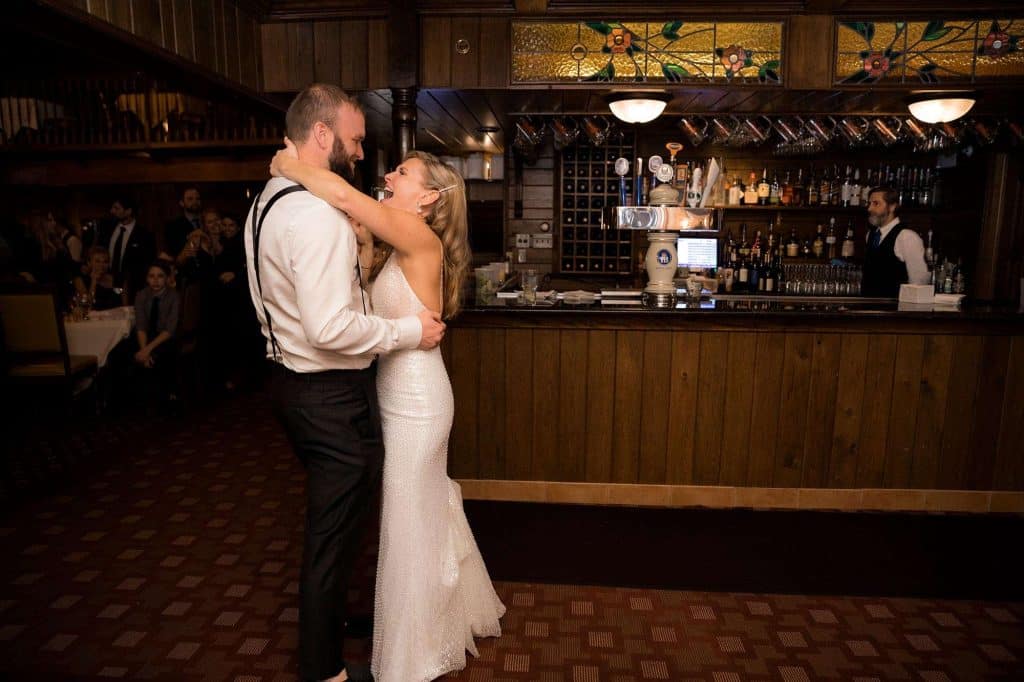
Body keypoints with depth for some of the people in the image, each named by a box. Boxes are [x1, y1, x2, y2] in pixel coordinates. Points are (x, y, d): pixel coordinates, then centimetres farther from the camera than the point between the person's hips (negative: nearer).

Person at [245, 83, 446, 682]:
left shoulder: (269, 201, 9)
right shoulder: (319, 214, -24)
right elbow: (330, 328, -30)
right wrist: (410, 330, -18)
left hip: (293, 379, 10)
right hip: (332, 393, -10)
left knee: (329, 516, 27)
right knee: (336, 529, 7)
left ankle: (328, 614, 49)